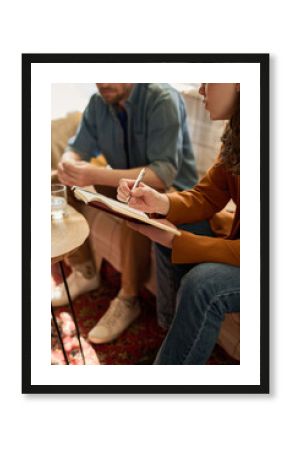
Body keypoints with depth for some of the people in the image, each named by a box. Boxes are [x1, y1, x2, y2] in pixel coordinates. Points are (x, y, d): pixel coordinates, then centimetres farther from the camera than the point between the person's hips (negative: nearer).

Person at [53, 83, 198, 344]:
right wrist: (68, 164, -27)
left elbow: (164, 173, -32)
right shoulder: (99, 102, -4)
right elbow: (78, 149, -1)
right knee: (62, 186, -8)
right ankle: (84, 271, 5)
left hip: (171, 188, -6)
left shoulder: (163, 99, -23)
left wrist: (97, 175, -43)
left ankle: (128, 301, -18)